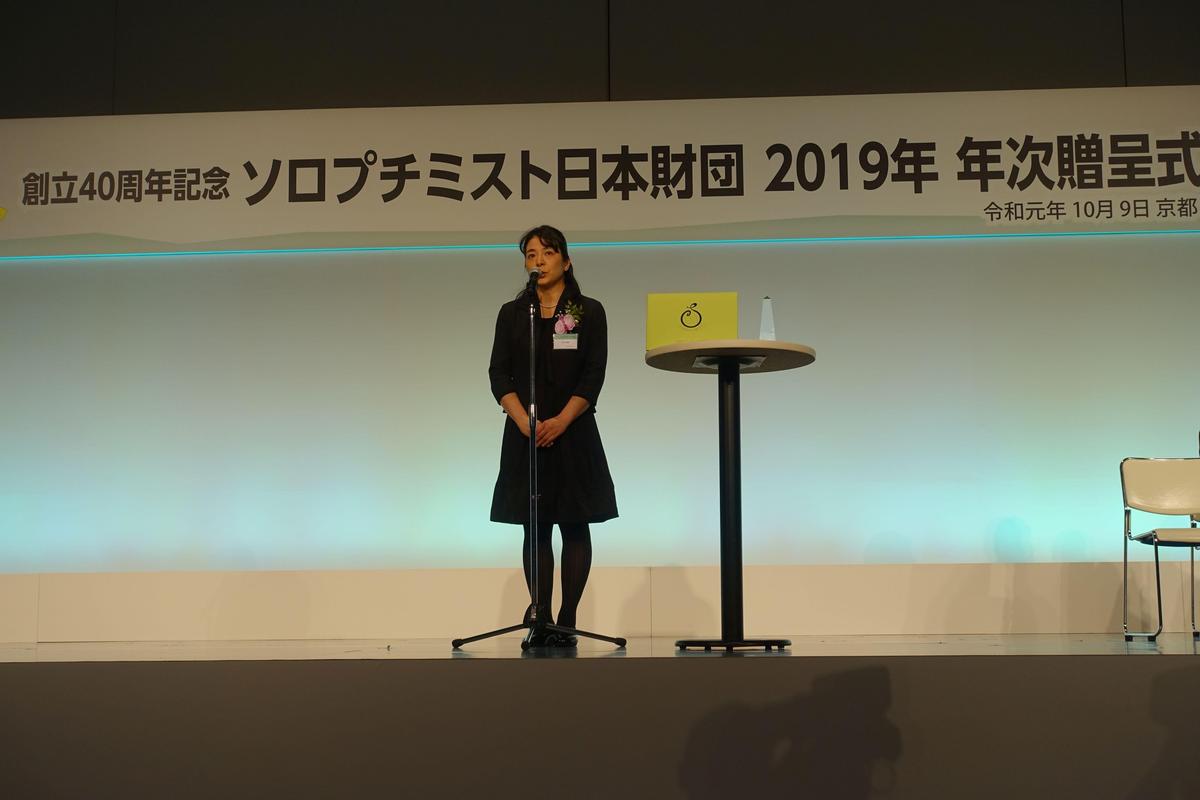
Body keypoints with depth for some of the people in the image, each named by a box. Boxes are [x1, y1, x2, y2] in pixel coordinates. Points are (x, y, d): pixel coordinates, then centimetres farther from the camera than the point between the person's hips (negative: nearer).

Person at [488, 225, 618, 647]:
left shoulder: (589, 312, 3)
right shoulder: (512, 313, 9)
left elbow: (593, 376, -4)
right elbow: (499, 374, 2)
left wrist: (560, 421, -17)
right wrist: (523, 421, -14)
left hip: (573, 432, -1)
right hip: (525, 434, 2)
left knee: (574, 526, 0)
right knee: (535, 528, 2)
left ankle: (567, 620, 4)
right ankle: (540, 620, 5)